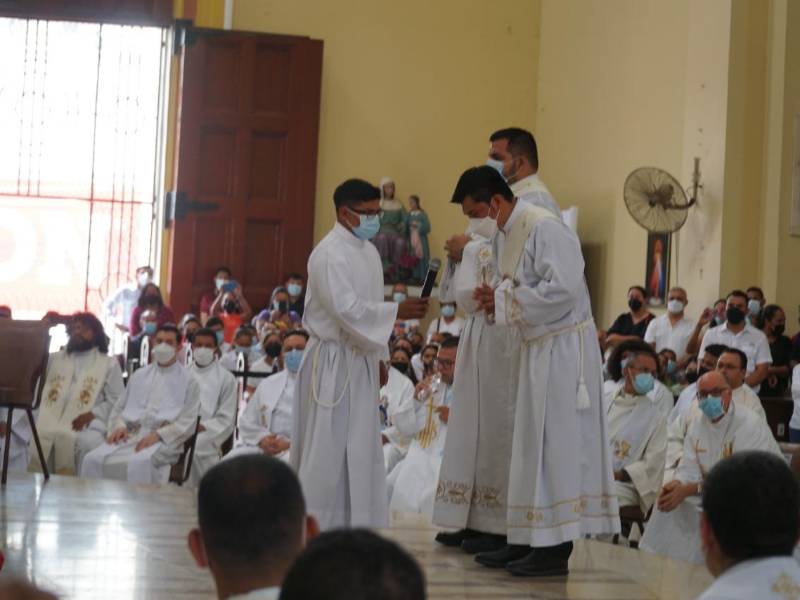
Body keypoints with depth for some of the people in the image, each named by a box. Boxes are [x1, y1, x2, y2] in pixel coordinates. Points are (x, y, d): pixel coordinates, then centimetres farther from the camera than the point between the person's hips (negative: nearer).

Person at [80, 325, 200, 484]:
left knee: (139, 463, -39)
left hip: (164, 441, -4)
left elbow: (187, 423, 1)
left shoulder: (187, 380, 10)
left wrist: (158, 435, -15)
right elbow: (118, 409, 25)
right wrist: (119, 426, 1)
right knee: (92, 460, -26)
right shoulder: (139, 376, 25)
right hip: (130, 435, 4)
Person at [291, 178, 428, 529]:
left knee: (360, 447, 10)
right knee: (327, 446, -6)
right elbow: (346, 309, -23)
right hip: (333, 362, -9)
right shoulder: (329, 254, -14)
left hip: (361, 360, 9)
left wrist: (380, 358, 16)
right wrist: (398, 311, -25)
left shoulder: (369, 252, 14)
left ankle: (351, 522, 17)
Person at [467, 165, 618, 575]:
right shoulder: (504, 235, 10)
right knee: (531, 445, 11)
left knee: (557, 442, -6)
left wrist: (506, 302, -18)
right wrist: (496, 297, -2)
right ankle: (529, 540, 17)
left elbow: (563, 289, -26)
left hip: (564, 349, -10)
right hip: (537, 348, 10)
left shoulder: (544, 229, -18)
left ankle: (557, 548, -1)